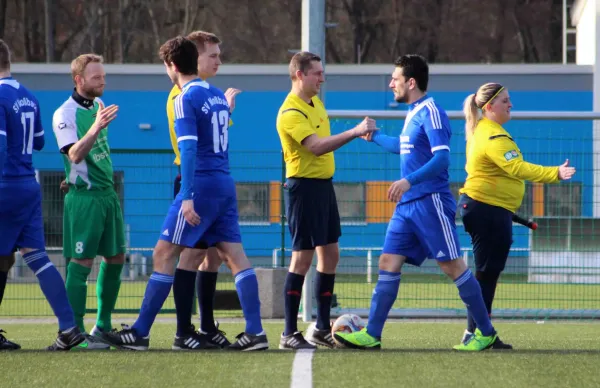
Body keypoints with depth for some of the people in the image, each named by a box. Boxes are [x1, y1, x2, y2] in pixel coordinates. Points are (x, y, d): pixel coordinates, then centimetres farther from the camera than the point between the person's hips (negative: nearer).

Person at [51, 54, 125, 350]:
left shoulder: (98, 104, 10)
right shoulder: (64, 114, -14)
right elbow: (74, 154, -27)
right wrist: (95, 128, -38)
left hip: (108, 194, 9)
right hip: (84, 197, -9)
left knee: (115, 258, 11)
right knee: (81, 263, -10)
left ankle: (103, 327, 22)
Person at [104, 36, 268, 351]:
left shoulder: (186, 100, -10)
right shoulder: (217, 95, 14)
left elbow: (189, 149, -19)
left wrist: (187, 197, -23)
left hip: (202, 184, -8)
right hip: (225, 184, 8)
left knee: (164, 254, -3)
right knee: (235, 256, 3)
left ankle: (140, 333, -1)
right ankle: (255, 332, -5)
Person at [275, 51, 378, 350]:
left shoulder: (315, 102, 11)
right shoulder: (291, 113, -18)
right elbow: (316, 146, -30)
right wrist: (354, 132, -34)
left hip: (324, 185, 9)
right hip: (304, 187, -9)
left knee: (330, 255, 11)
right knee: (303, 257, -8)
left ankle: (322, 328, 18)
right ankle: (289, 334, -3)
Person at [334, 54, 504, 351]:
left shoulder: (431, 112, -12)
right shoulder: (413, 113, 16)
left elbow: (442, 158, -22)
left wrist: (409, 180, -32)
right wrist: (374, 137, 47)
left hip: (430, 202, -9)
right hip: (407, 205, 9)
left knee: (452, 265, -5)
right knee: (388, 264, 2)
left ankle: (486, 332, 2)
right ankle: (371, 335, 2)